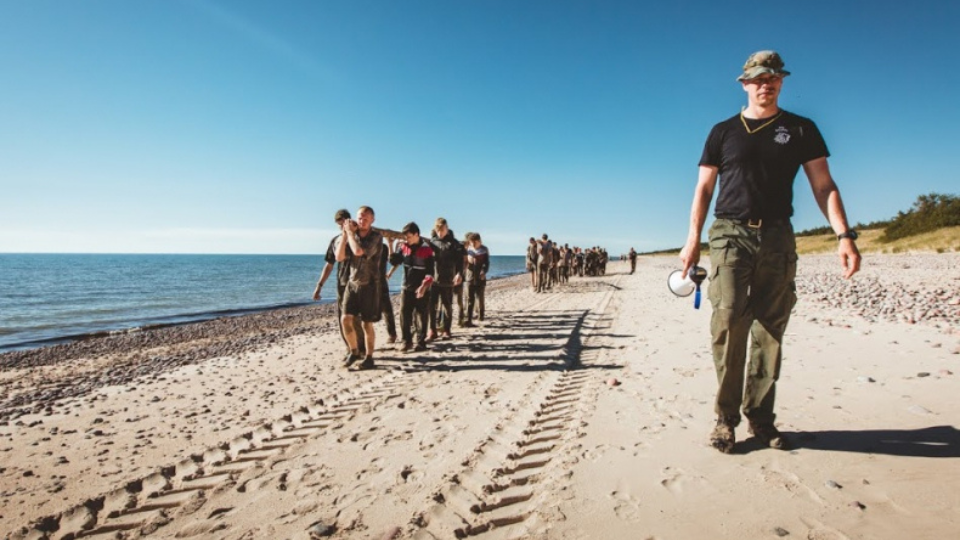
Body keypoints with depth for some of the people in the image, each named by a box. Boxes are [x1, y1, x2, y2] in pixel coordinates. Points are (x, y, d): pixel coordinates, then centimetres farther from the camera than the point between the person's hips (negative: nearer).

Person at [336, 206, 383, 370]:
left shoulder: (376, 237, -11)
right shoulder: (352, 235, 5)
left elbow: (359, 251, -27)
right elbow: (339, 257, -4)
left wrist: (350, 231, -14)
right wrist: (345, 233, -9)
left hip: (369, 285, -4)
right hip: (352, 283, 4)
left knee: (367, 324, 1)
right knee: (346, 319, -3)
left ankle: (368, 357, 15)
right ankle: (354, 351, 17)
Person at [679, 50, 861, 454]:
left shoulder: (801, 129, 14)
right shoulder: (723, 132, 13)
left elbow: (823, 185, 8)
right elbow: (703, 189, 10)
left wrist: (844, 234, -6)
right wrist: (693, 240, 0)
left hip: (777, 238, 2)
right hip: (730, 234, -1)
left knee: (770, 332, 1)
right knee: (728, 321, -15)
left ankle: (760, 417, 12)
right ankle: (726, 418, -6)